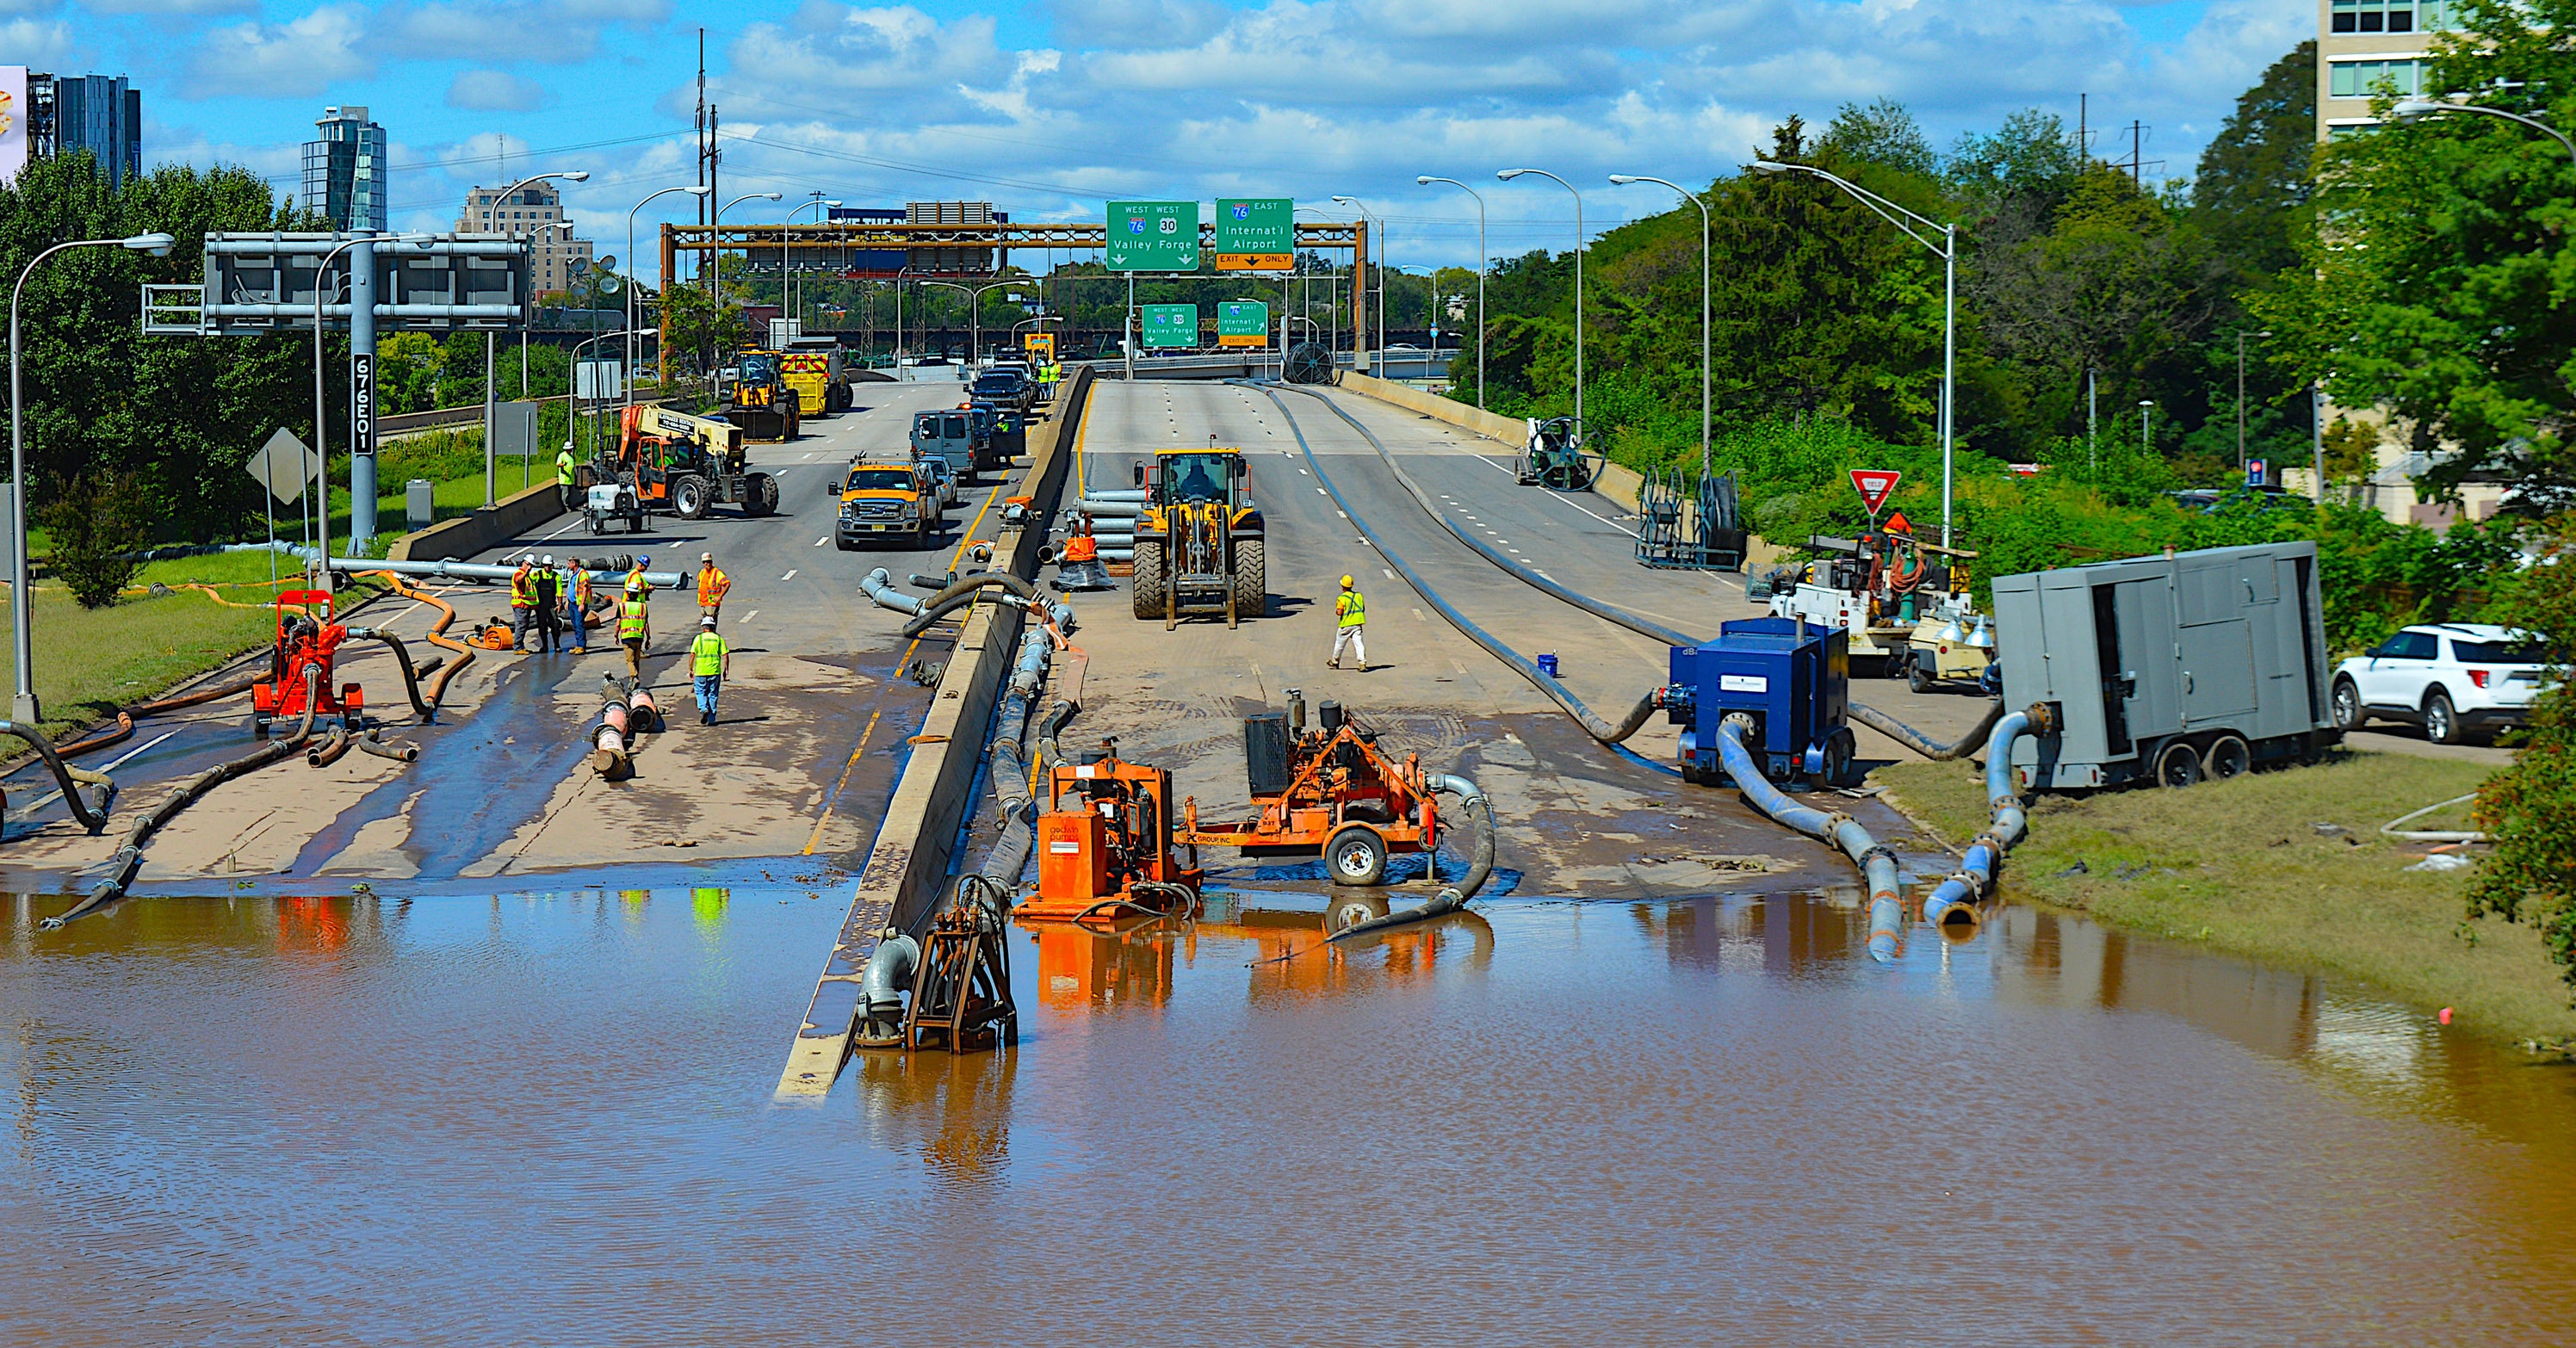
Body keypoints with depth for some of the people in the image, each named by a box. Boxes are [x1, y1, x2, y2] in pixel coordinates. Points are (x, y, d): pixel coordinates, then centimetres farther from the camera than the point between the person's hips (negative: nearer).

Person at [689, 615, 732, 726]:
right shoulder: (719, 639, 4)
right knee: (713, 694, 10)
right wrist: (725, 670, 9)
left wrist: (690, 670, 5)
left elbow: (692, 655, -4)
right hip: (715, 671, 2)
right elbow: (726, 656, 0)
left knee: (701, 692, 10)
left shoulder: (699, 638, -1)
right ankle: (711, 719, 11)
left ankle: (704, 709, -16)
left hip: (701, 671, -2)